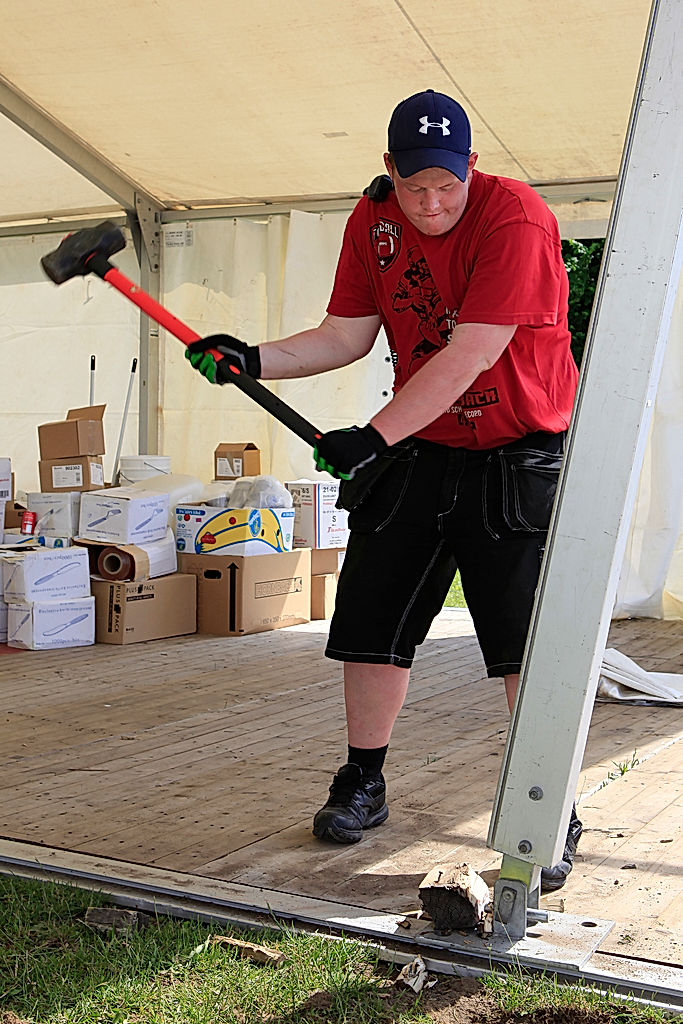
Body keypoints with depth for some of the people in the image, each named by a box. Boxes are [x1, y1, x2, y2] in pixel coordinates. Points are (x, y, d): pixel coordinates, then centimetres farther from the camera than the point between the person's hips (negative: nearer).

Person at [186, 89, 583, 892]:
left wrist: (373, 436, -26)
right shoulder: (372, 220, 1)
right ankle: (362, 785, 22)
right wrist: (254, 359, -10)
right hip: (416, 448, 6)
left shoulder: (515, 216, -20)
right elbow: (347, 337, 4)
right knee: (373, 613, 6)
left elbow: (471, 354, -26)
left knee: (529, 639, -9)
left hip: (517, 453, -5)